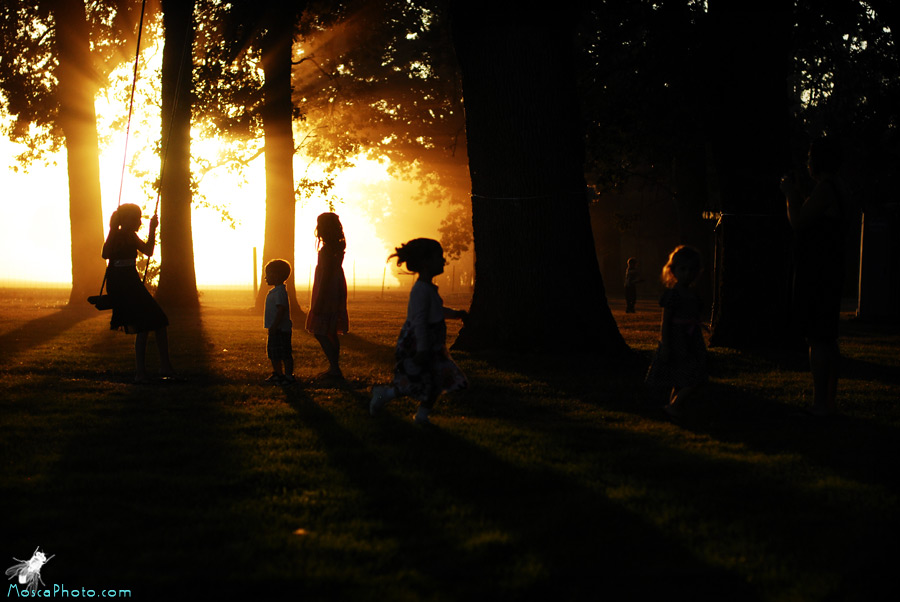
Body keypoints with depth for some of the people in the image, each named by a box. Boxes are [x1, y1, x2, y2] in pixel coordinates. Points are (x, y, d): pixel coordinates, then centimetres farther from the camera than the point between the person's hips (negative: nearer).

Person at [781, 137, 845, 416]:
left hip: (817, 276, -11)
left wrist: (790, 194, -3)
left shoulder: (824, 189, -15)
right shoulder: (833, 190, 18)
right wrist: (794, 194, 26)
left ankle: (820, 402, -12)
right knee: (828, 338, 14)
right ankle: (829, 399, 19)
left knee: (818, 338, -11)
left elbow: (797, 222, -17)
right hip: (829, 275, 11)